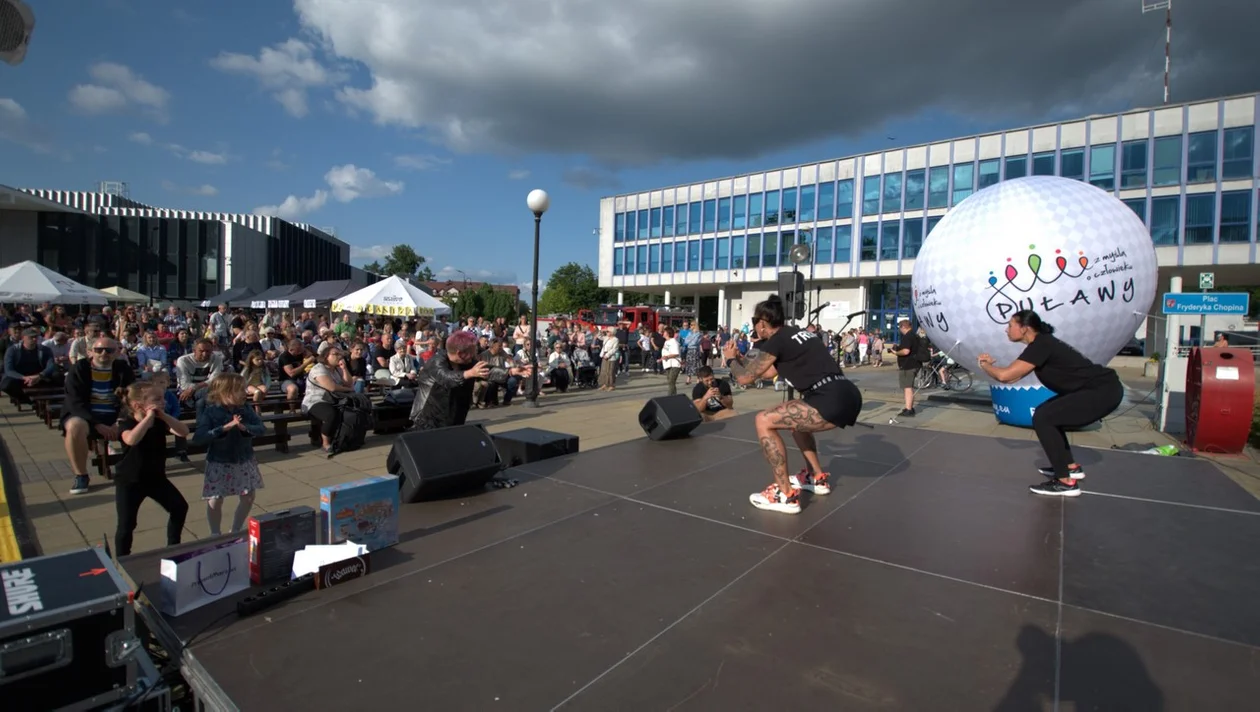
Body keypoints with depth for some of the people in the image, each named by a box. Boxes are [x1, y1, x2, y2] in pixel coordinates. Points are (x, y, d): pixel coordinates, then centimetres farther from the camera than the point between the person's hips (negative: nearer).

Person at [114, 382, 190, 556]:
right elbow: (131, 440, -43)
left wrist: (164, 415, -24)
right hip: (129, 481, -6)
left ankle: (173, 547, 27)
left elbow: (184, 432, -17)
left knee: (180, 506, 9)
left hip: (156, 477, 6)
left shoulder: (160, 422, -3)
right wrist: (149, 417, -38)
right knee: (126, 524, -4)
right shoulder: (127, 423, -20)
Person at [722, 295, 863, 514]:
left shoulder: (777, 341, -2)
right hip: (848, 396, 10)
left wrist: (731, 360, 23)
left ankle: (786, 495, -4)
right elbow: (769, 372, 35)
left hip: (832, 402, -10)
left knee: (764, 421, -7)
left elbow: (744, 377, 4)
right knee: (795, 417, 31)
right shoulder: (797, 333, 23)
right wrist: (740, 357, 42)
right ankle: (817, 478, 35)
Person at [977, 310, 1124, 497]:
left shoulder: (1040, 346, -18)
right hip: (1099, 389, 10)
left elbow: (1004, 375, -22)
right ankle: (1071, 467, 27)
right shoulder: (1042, 343, 11)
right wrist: (991, 363, 7)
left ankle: (1066, 482, -8)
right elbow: (1012, 377, 14)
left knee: (1042, 418, -14)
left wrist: (984, 364, -4)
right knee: (1048, 415, 18)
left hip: (1104, 392, -10)